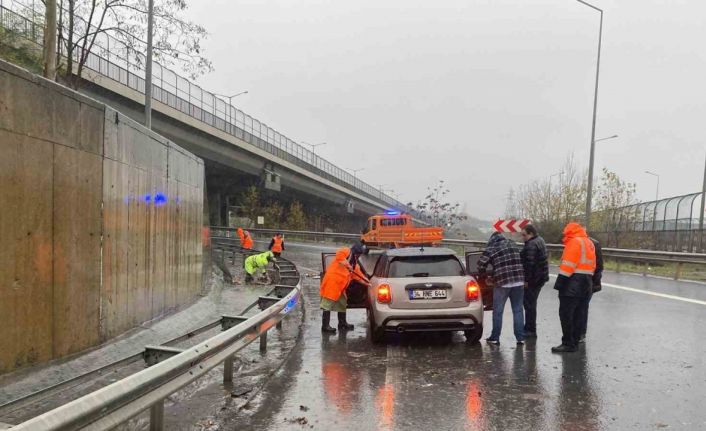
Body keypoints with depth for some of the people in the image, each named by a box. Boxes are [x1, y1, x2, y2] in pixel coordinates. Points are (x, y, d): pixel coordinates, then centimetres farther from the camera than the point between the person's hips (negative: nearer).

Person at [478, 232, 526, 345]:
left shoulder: (491, 249, 0)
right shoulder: (513, 245, 14)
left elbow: (481, 264, -5)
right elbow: (520, 262, 19)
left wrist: (483, 276, 11)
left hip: (502, 282, -4)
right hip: (518, 281, 4)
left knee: (498, 311, 6)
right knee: (518, 310, 9)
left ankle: (495, 338, 11)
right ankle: (520, 337, 9)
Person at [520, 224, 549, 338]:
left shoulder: (531, 245, -20)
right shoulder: (539, 241, 15)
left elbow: (529, 264, -25)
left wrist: (526, 280, -20)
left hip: (533, 279, -11)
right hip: (541, 277, 11)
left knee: (529, 304, -4)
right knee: (531, 303, 18)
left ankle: (530, 330, 1)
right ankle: (530, 328, 26)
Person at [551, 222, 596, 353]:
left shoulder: (574, 242, -9)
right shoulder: (589, 243, 19)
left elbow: (568, 264, -17)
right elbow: (592, 266, 19)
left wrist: (560, 282, -18)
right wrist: (587, 281, 20)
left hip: (573, 285, -9)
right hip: (586, 284, 9)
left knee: (566, 314, -6)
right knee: (578, 315, 11)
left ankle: (568, 343, -7)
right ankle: (574, 342, 15)